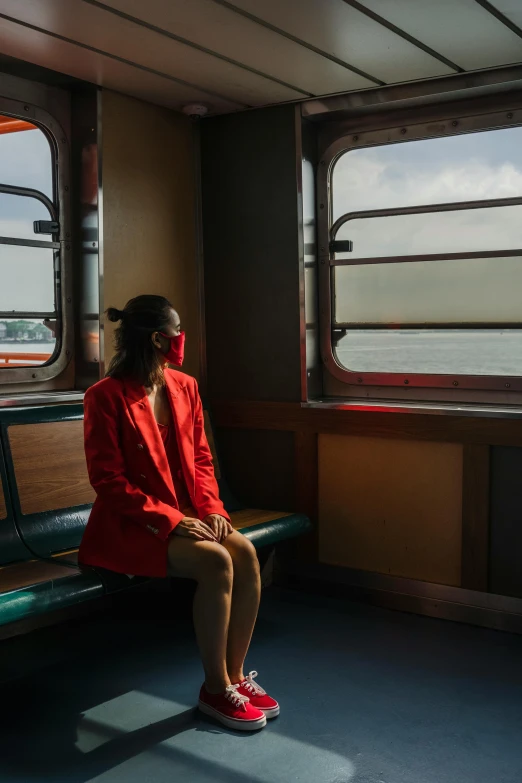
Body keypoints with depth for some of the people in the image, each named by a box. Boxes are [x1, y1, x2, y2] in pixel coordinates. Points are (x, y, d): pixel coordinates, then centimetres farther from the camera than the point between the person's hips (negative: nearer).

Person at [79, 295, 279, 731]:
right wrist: (170, 520, -21)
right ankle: (215, 689, -12)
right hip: (129, 526, -6)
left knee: (245, 552, -20)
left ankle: (236, 675, -6)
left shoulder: (185, 387, 7)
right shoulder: (106, 397, -14)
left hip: (187, 516, 6)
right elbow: (109, 482, -15)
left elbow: (201, 460, 11)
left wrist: (211, 509, -7)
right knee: (215, 562, -28)